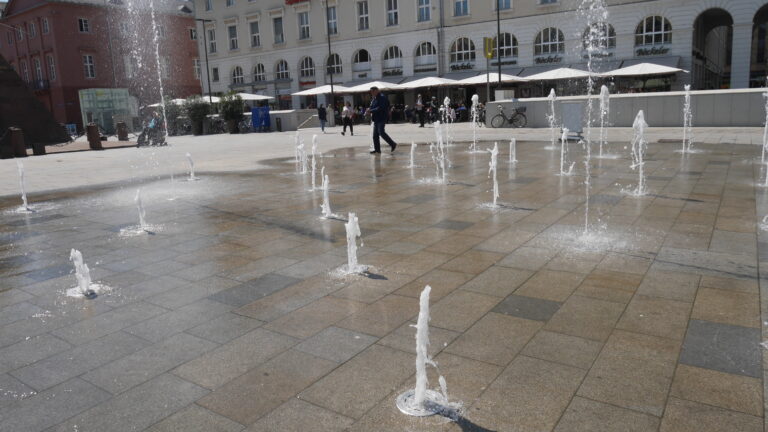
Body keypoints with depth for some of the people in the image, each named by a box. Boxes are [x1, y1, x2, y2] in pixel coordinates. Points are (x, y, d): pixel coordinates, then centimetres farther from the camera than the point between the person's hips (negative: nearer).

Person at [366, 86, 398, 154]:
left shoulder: (382, 97, -12)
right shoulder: (374, 98, 17)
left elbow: (380, 108, -21)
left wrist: (371, 110, -19)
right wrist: (369, 109, 1)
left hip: (381, 118, -10)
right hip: (376, 119, 10)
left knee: (381, 132, -17)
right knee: (375, 135, 6)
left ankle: (393, 144, -6)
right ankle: (377, 149, 11)